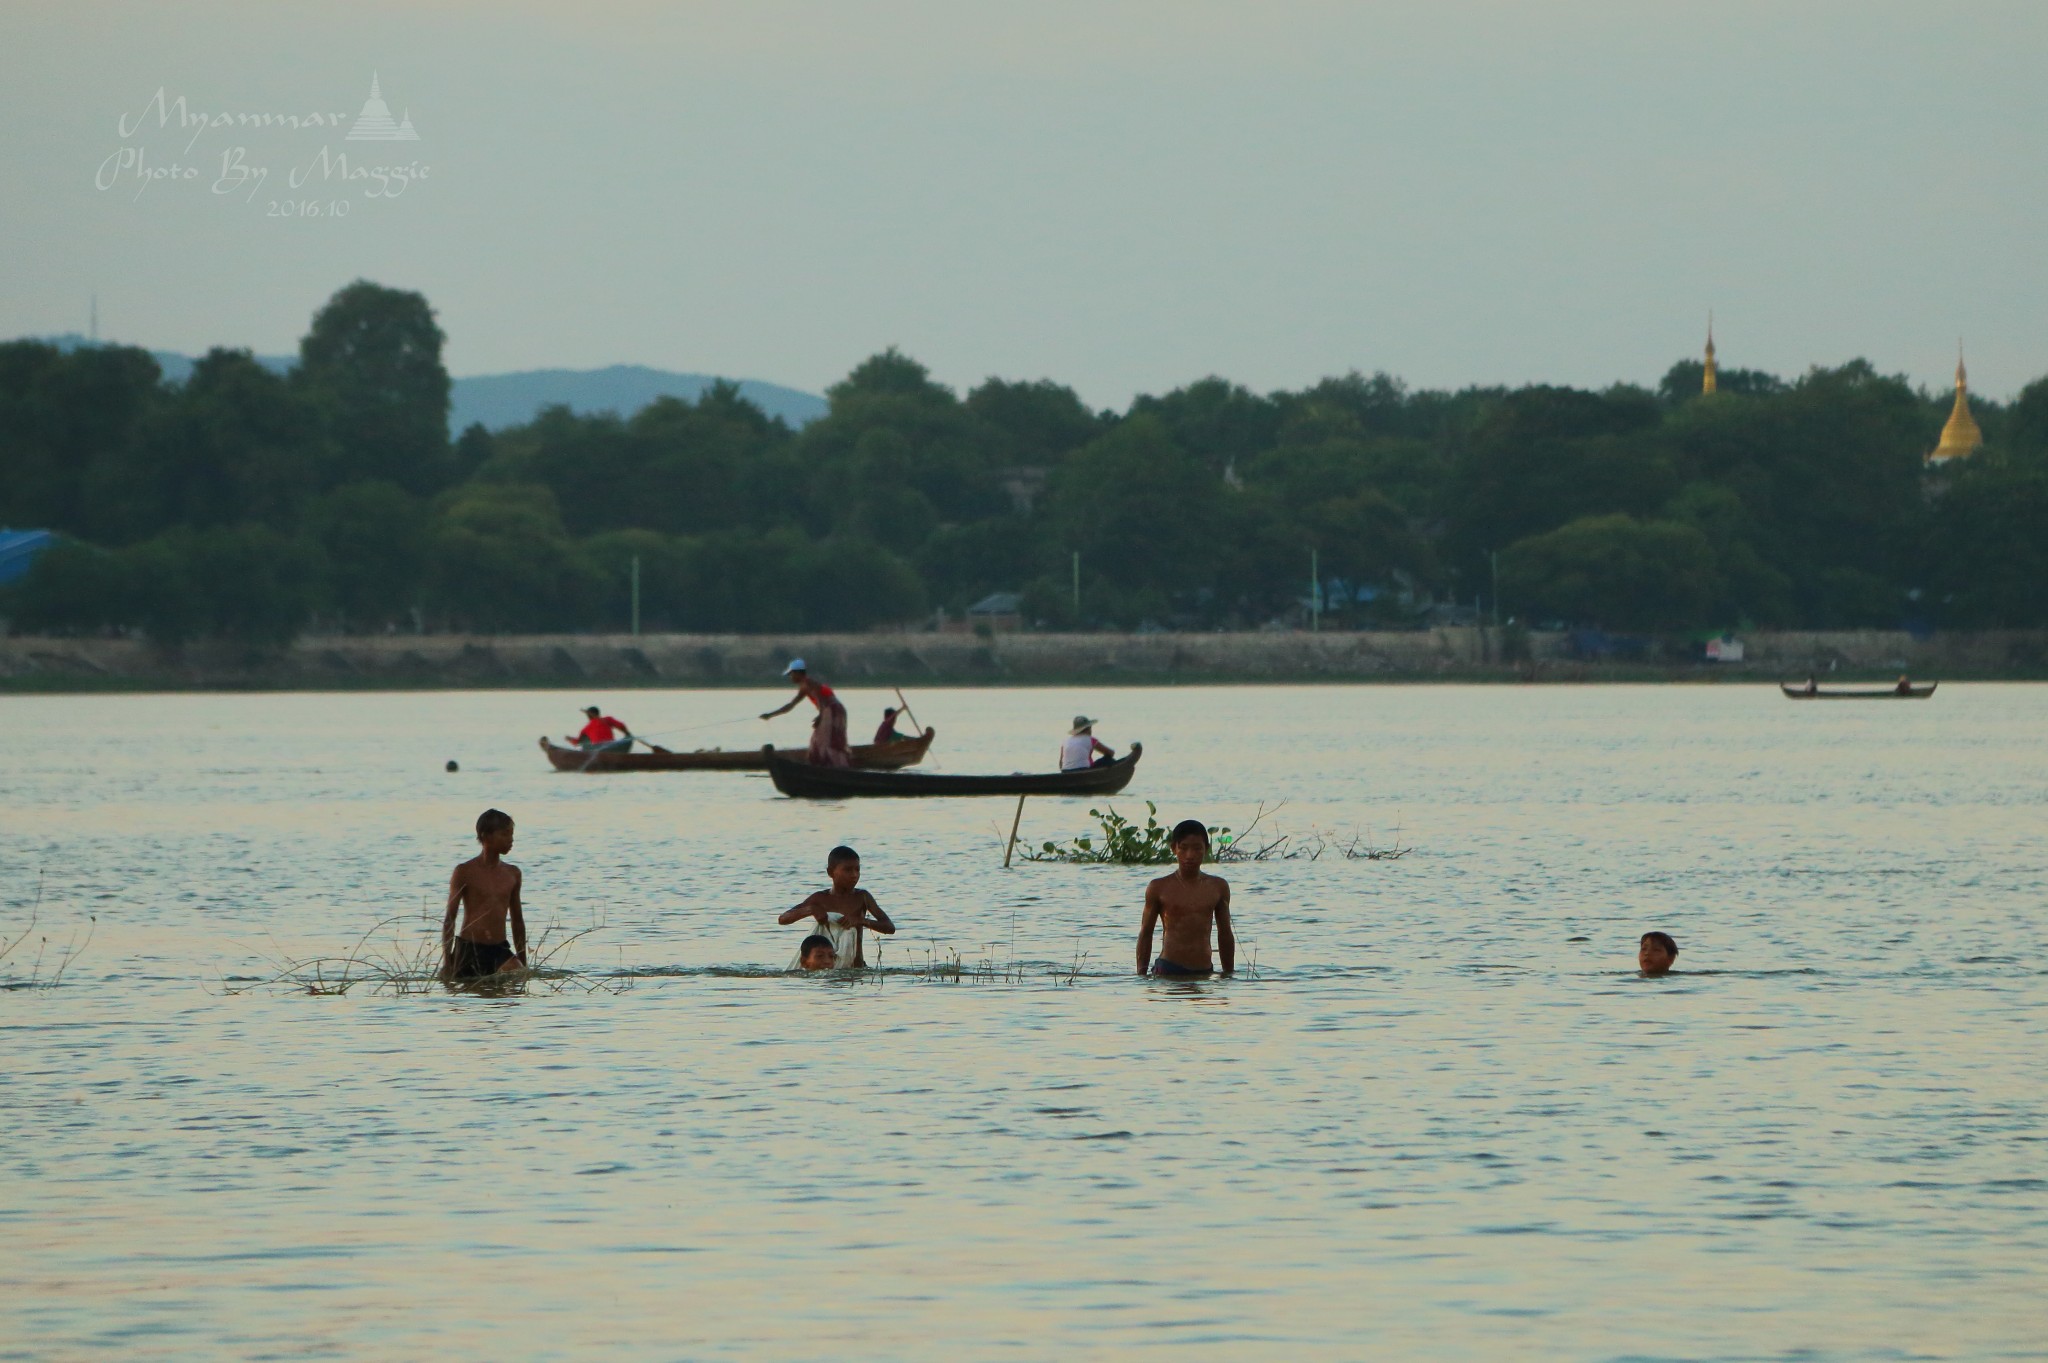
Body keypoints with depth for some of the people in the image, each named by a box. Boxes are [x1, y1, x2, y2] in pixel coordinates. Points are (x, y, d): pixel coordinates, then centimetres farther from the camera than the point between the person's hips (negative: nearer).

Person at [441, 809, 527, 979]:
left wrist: (523, 962, 18)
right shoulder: (465, 872, -3)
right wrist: (446, 963, -7)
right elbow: (449, 918, -1)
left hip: (500, 951, 3)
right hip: (468, 950, -3)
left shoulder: (512, 874, 10)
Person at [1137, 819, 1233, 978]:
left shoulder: (1218, 887, 10)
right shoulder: (1159, 888, 2)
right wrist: (1141, 975, 3)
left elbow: (1225, 934, 17)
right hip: (1168, 970, -3)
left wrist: (1229, 974, 16)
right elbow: (1145, 933, 7)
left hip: (1204, 971, 3)